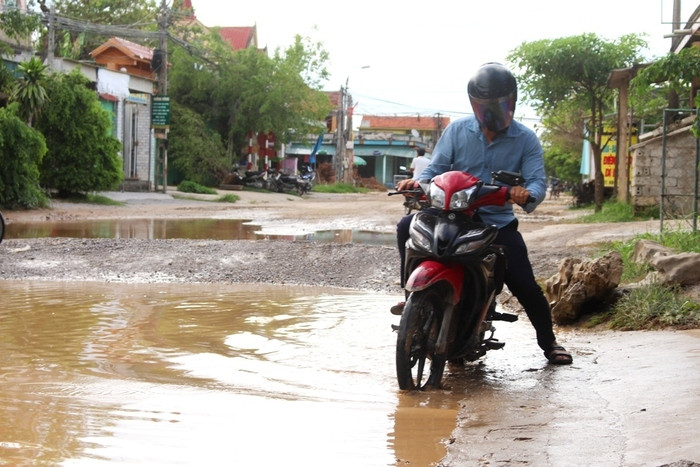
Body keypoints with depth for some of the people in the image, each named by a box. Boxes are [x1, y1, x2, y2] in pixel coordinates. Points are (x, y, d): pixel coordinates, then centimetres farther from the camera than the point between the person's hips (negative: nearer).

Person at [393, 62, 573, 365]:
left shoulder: (526, 139, -2)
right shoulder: (457, 130, 1)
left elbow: (537, 181, -12)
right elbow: (437, 167, 0)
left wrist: (528, 194, -37)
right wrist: (419, 182, -24)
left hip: (499, 222, -1)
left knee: (525, 285, -10)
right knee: (408, 227, -22)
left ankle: (548, 342, 13)